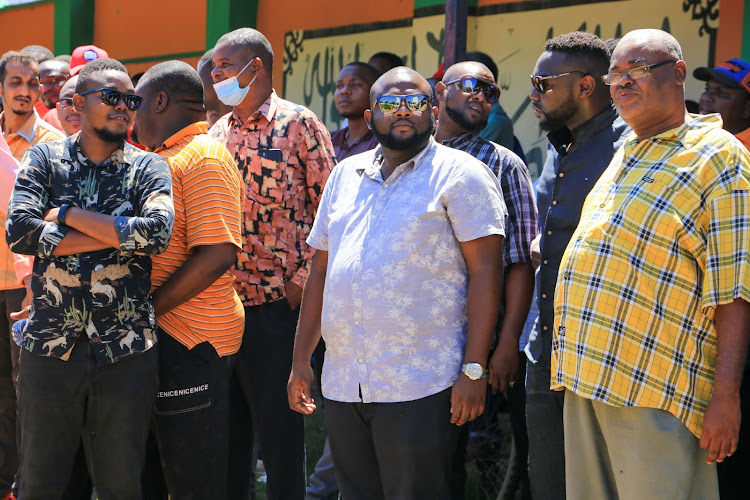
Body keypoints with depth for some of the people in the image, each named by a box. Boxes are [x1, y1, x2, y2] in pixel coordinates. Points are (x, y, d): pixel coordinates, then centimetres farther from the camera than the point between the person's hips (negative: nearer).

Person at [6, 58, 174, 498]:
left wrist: (68, 215, -11)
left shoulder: (148, 168, 5)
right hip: (50, 346, 0)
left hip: (126, 352, 0)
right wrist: (117, 235, -12)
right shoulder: (45, 159, 6)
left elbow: (158, 231, -15)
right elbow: (19, 231, -10)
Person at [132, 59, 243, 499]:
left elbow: (217, 255, -22)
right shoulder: (162, 158, 17)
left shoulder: (204, 158, -13)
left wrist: (145, 312, -18)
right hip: (163, 336, 10)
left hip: (192, 340, -10)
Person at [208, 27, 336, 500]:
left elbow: (330, 208, -6)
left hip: (275, 301, -6)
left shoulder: (299, 124, -4)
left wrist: (304, 279, -11)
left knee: (279, 425, 0)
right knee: (227, 421, 12)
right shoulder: (217, 132, 14)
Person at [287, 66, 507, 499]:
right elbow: (321, 270, 20)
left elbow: (485, 271, -8)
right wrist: (301, 358, 14)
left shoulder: (460, 174, -2)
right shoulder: (346, 175, 16)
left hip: (421, 389, -6)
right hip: (342, 386, 6)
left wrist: (474, 369, -15)